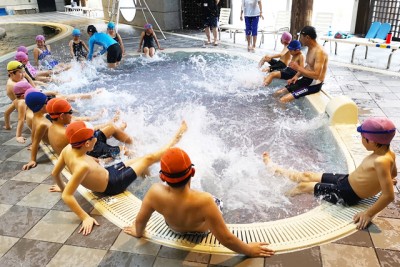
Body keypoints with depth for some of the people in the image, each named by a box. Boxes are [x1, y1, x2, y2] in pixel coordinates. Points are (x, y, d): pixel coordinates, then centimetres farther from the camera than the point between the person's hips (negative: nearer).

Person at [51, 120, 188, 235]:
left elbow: (55, 173, -3)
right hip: (111, 184, -7)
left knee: (143, 159, 22)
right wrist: (85, 217, -35)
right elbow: (67, 196, -39)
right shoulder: (83, 166, -41)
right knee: (149, 158, 2)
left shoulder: (68, 149, -18)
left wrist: (62, 187, 15)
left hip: (106, 172, 7)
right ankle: (175, 139, 21)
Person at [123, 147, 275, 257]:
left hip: (174, 229, 2)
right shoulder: (204, 201, -47)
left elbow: (140, 220, -19)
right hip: (200, 231, -2)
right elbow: (225, 239, -36)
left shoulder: (155, 192, -38)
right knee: (218, 202, 27)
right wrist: (249, 250, -18)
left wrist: (138, 233, 4)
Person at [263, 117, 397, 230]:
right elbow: (393, 173, 14)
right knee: (306, 176, 17)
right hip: (346, 180, 8)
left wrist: (369, 214, -26)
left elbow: (389, 196, -34)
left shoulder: (381, 161, -33)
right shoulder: (388, 153, -6)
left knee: (303, 186, 5)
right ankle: (273, 168, 35)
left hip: (347, 194, -8)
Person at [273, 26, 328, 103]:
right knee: (277, 93, 3)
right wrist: (297, 76, 4)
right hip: (306, 80, 10)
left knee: (283, 100, -22)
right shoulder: (310, 48, 9)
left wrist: (298, 68, -26)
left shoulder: (319, 52, -21)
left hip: (314, 84, -10)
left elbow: (316, 75, -29)